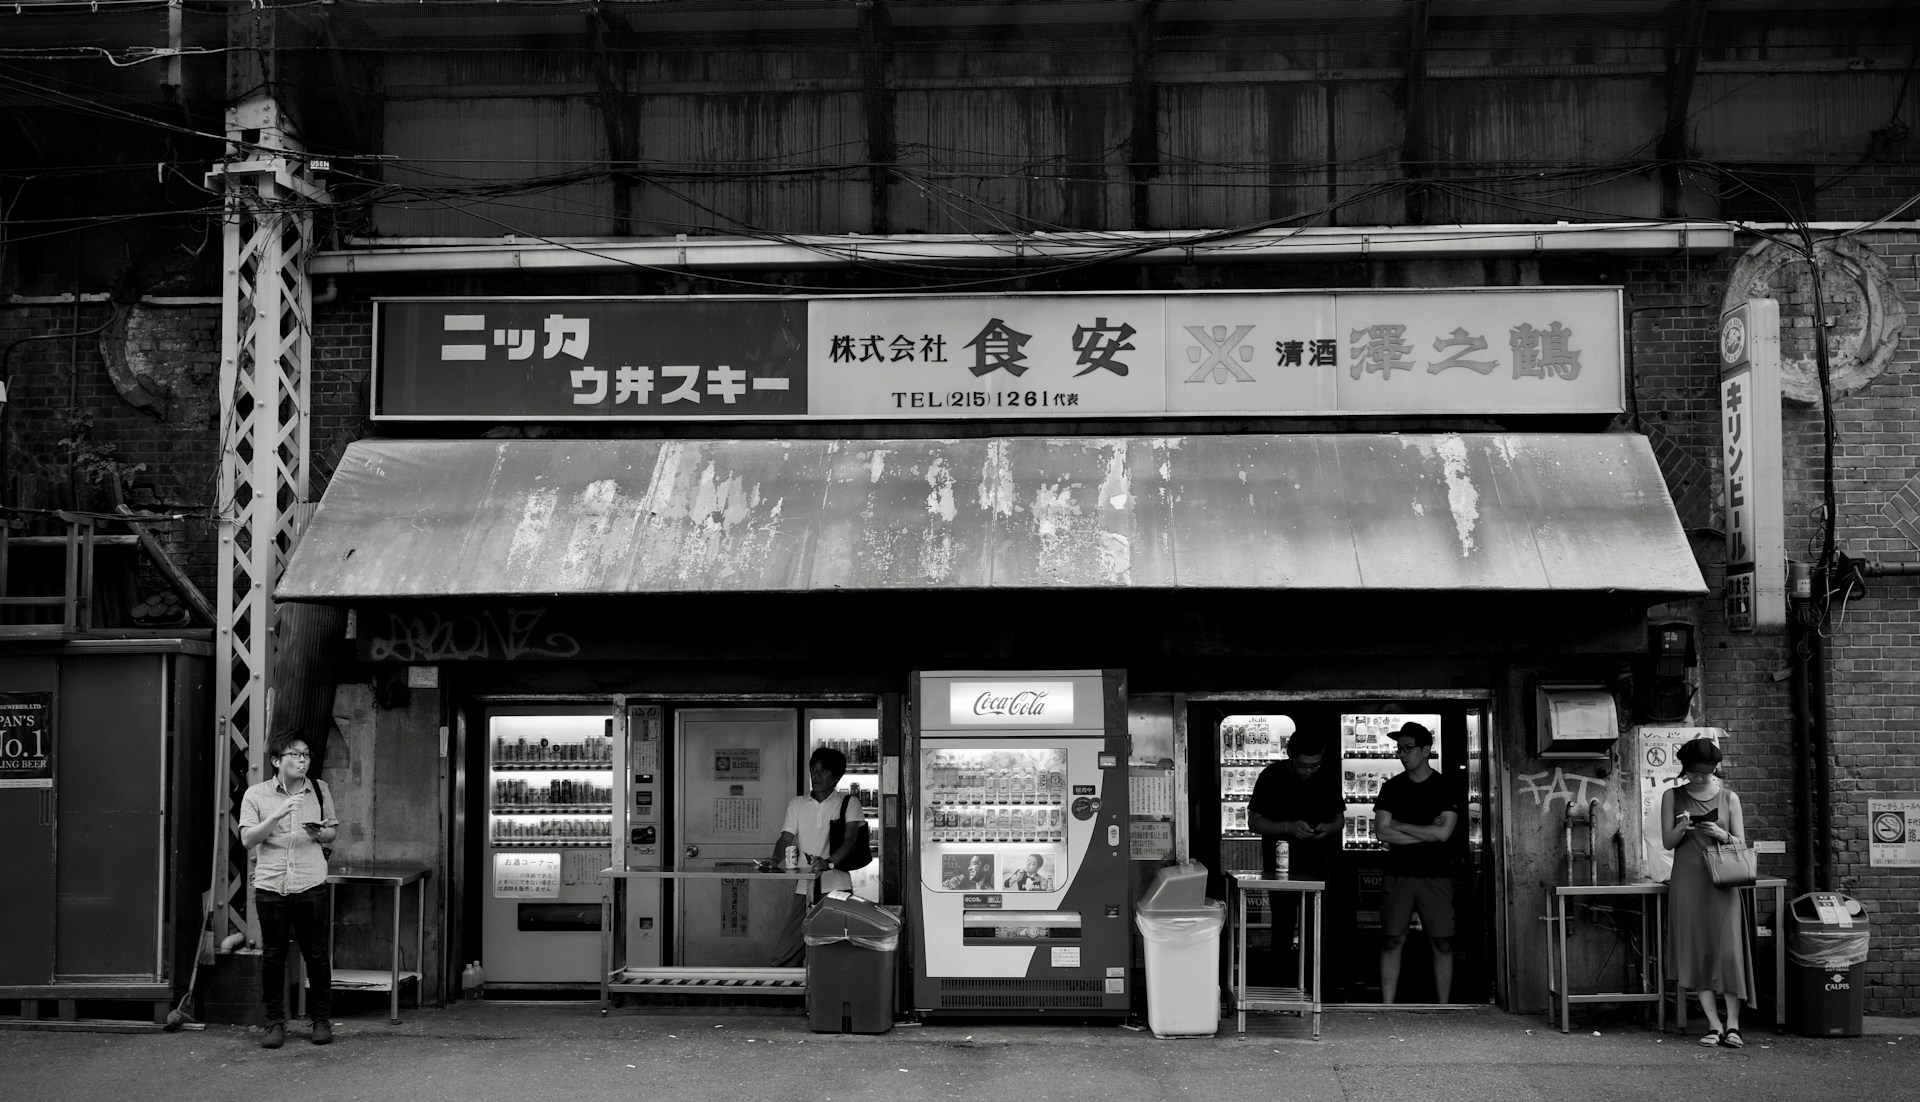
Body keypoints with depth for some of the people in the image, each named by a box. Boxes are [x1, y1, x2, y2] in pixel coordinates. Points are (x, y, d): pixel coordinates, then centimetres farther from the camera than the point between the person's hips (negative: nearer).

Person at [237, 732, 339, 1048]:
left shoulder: (319, 790, 8)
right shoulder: (256, 795, 1)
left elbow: (334, 831, 16)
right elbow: (247, 839, -7)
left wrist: (320, 834, -7)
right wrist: (278, 814, -20)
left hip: (311, 884, 1)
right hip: (270, 885, -1)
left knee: (316, 954, 3)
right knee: (272, 956, 3)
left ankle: (321, 1020, 15)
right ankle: (275, 1023, 14)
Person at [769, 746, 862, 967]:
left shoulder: (848, 803, 6)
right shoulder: (797, 804, 17)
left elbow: (850, 839, -6)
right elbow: (786, 839, 10)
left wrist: (829, 863, -24)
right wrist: (775, 861, -11)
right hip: (804, 888, 3)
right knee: (789, 944, -6)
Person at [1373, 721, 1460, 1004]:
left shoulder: (1445, 788, 2)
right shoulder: (1392, 787, 7)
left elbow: (1443, 833, -10)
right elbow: (1381, 832, -3)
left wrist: (1400, 826, -5)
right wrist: (1426, 833, -7)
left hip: (1436, 875, -1)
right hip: (1397, 874, 1)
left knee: (1442, 944, -1)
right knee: (1392, 942, 0)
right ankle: (1387, 1008, 4)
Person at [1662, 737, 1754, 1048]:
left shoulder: (1729, 797, 7)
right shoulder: (1672, 797, 8)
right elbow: (1667, 843, 5)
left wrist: (1722, 835, -14)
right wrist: (1680, 828, -16)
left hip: (1721, 881, -1)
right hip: (1687, 881, 1)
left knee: (1728, 949, -9)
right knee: (1696, 952, -2)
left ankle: (1732, 1023, -4)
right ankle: (1714, 1024, 2)